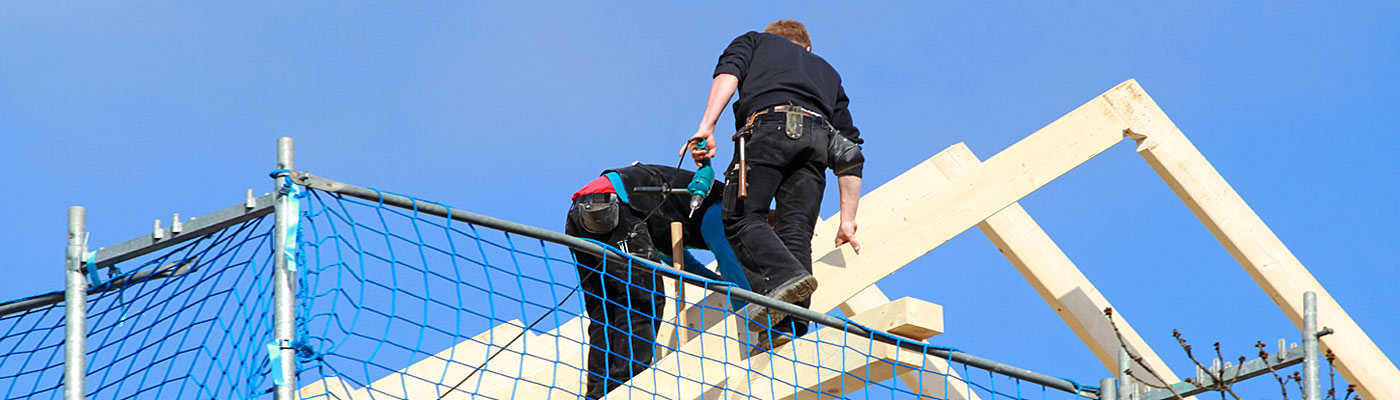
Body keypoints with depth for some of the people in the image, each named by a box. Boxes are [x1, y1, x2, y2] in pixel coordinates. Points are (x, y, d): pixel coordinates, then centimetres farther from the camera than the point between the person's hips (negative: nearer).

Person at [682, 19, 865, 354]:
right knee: (795, 231, -2)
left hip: (769, 127, -4)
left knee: (741, 217, -6)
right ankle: (791, 323, -21)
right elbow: (850, 150, 31)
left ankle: (783, 278, -34)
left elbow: (728, 75, 8)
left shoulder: (755, 42, 34)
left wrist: (706, 127, -5)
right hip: (819, 136, 4)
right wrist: (848, 220, 28)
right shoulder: (827, 71, 41)